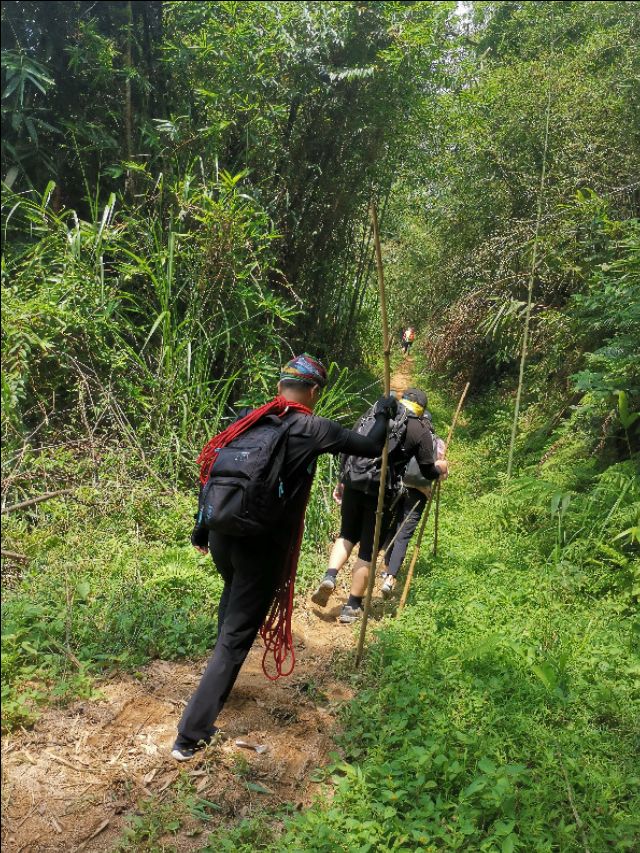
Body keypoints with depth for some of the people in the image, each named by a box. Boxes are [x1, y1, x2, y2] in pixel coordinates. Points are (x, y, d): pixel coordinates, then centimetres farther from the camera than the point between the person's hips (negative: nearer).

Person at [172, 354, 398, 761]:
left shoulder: (247, 417, 3)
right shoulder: (315, 429, -9)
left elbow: (211, 470, 5)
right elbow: (373, 447, 1)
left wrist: (201, 526, 16)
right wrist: (384, 413, 20)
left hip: (222, 534, 6)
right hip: (264, 545, -5)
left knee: (234, 595, 34)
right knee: (237, 636, 5)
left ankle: (222, 680, 51)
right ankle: (191, 736, 9)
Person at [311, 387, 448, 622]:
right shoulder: (420, 430, 3)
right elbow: (428, 471, 6)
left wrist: (341, 481, 22)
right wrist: (440, 469, 29)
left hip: (353, 485, 4)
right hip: (381, 492, -3)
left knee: (347, 535, 24)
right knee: (368, 550, 9)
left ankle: (329, 577, 2)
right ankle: (352, 607, 17)